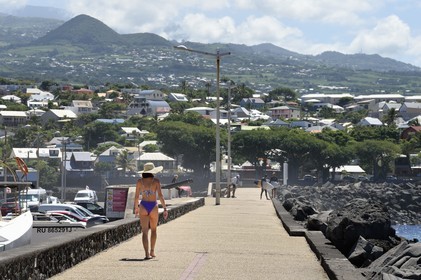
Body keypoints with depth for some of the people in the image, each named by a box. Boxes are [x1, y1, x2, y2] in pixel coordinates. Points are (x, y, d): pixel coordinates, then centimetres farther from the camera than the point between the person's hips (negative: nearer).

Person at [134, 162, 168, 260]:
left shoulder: (140, 181, 0)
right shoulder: (156, 181, -6)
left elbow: (136, 196, 5)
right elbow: (160, 196, -10)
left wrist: (136, 207, 19)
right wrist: (165, 209, -7)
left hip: (143, 206, 1)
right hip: (153, 206, -1)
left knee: (145, 231, 0)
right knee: (153, 230, 20)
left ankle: (147, 253, -12)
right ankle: (152, 251, 25)